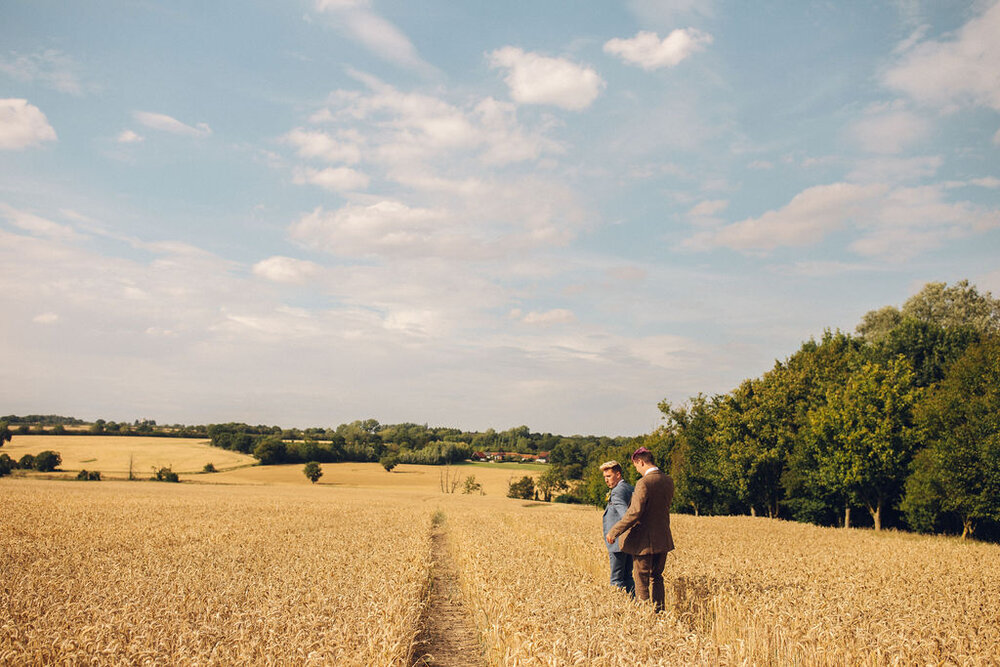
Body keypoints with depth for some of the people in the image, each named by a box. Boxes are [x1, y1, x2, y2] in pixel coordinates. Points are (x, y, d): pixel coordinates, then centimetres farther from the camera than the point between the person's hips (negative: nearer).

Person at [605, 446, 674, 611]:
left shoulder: (644, 483, -20)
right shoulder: (668, 481, 4)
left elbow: (634, 513, -24)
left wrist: (614, 532, -17)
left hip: (644, 541, -7)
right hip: (663, 540, 7)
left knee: (642, 580, 2)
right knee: (656, 578, 20)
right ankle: (659, 611, 24)